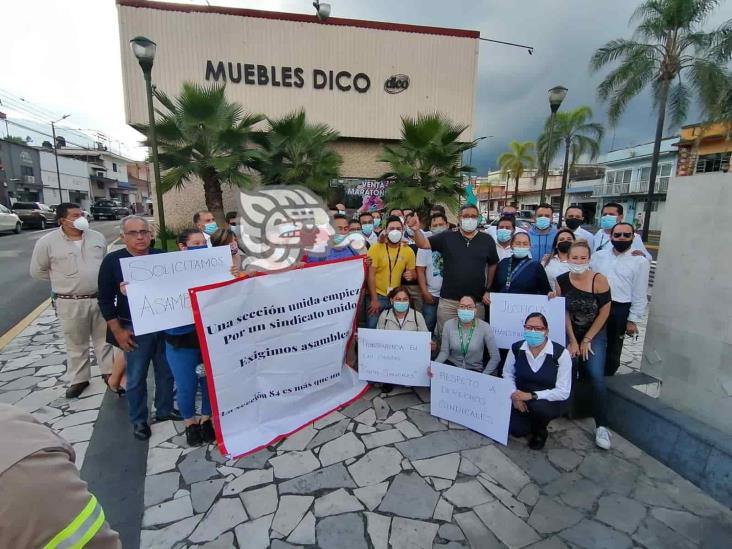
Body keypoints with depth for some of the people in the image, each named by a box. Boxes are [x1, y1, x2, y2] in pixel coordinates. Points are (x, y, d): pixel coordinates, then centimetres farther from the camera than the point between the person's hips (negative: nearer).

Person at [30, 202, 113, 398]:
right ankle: (79, 379, 27)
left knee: (104, 338, 13)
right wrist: (64, 280, 1)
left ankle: (108, 372, 28)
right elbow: (37, 271, 3)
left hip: (101, 298, 2)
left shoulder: (98, 237, 2)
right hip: (70, 303, -2)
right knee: (76, 344, 11)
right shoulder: (47, 242, -7)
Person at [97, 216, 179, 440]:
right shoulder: (112, 261, -6)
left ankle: (164, 409, 34)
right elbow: (105, 299, -4)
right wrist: (118, 331, -7)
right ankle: (138, 419, 28)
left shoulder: (162, 256, 1)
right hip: (135, 329, -2)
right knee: (136, 377, 10)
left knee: (166, 371, 14)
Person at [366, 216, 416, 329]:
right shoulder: (376, 248, -7)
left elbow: (413, 273, 11)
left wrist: (411, 274, -14)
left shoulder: (408, 250, 2)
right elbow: (371, 275, -10)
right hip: (377, 295, -3)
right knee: (371, 328, -1)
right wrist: (374, 299, -14)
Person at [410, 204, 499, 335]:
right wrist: (417, 230, -25)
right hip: (448, 301, -1)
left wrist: (487, 290, 11)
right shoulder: (447, 237, 1)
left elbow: (492, 265, 13)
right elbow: (423, 244, -5)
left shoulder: (487, 240, 4)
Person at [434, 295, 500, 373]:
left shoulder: (484, 327, -12)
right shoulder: (449, 325, -7)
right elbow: (444, 352, -5)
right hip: (452, 365, 1)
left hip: (474, 369, -1)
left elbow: (495, 357, -7)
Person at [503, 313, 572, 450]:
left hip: (548, 401, -2)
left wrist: (532, 395, -25)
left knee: (538, 406, -36)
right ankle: (529, 421, 19)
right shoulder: (516, 348, -9)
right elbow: (507, 374, 6)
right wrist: (514, 395, -12)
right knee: (516, 430, -20)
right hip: (520, 399, 2)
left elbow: (563, 392, -16)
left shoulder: (561, 353, -19)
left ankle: (540, 431, 1)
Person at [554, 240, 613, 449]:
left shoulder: (599, 280, -18)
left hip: (595, 334, -2)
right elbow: (564, 313, -4)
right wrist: (572, 341, -5)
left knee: (597, 377, -12)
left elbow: (604, 312, -10)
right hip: (570, 333, 2)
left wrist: (586, 340, -7)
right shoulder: (561, 281, -11)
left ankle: (601, 426, 0)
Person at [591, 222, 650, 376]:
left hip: (620, 310, -2)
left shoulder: (640, 262, -3)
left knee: (613, 350, 12)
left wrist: (632, 320, -6)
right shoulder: (598, 256, 4)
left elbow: (640, 294, -3)